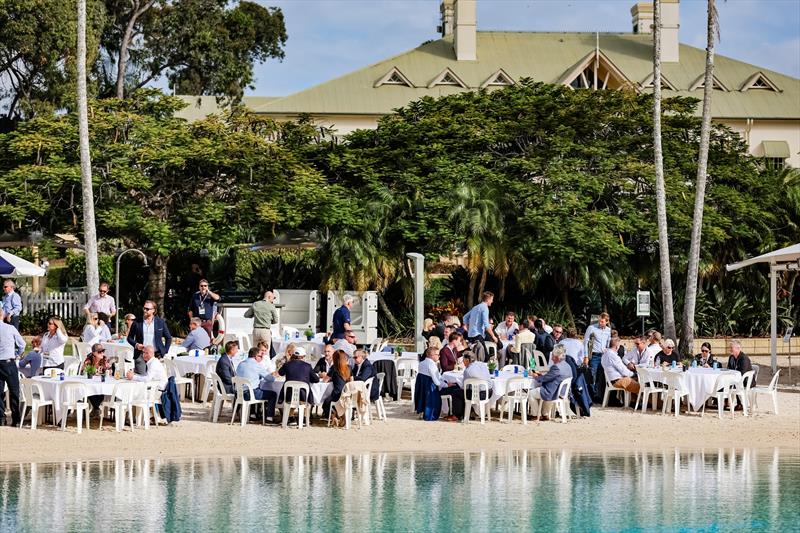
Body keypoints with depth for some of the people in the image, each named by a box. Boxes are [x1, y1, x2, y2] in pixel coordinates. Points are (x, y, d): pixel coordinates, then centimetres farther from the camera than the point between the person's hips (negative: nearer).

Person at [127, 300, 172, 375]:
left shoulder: (160, 322, 6)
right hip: (140, 355, 0)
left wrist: (165, 352, 4)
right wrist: (136, 344, -6)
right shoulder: (137, 322, 5)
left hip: (157, 355, 0)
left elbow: (168, 338, 13)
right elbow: (130, 337, 13)